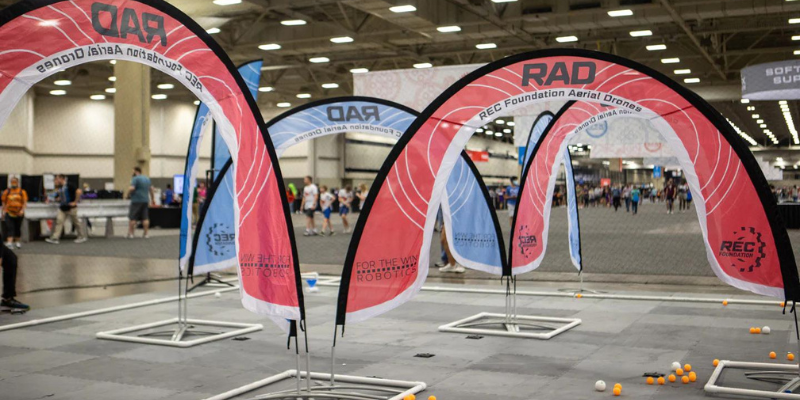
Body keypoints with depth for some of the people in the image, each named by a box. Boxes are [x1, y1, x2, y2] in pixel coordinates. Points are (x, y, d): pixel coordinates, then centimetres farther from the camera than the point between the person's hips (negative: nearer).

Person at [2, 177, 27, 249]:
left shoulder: (22, 192, 1)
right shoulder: (7, 192, 5)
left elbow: (25, 202, -2)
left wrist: (22, 210, -16)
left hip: (19, 213, 0)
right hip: (9, 213, 0)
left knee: (18, 228, 12)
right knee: (9, 227, -12)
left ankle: (17, 241, 29)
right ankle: (9, 242, -22)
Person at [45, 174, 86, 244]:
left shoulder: (69, 186, -13)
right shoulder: (59, 188, 11)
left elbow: (79, 191, -23)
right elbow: (58, 199, 21)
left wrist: (75, 202, -19)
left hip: (71, 208, -7)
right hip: (62, 208, 7)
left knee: (76, 222, 5)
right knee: (59, 221, -5)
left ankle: (82, 237, 18)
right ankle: (54, 238, -8)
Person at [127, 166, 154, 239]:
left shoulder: (135, 178, -9)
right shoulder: (147, 179, 15)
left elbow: (132, 188, -20)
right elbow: (151, 189, 21)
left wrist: (128, 194, -1)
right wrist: (152, 198, 30)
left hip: (136, 201, -7)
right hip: (145, 200, 7)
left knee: (132, 217, -1)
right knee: (145, 218, 5)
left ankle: (130, 233, -1)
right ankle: (146, 233, 3)